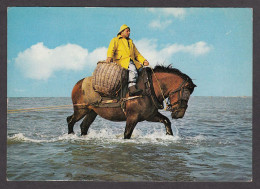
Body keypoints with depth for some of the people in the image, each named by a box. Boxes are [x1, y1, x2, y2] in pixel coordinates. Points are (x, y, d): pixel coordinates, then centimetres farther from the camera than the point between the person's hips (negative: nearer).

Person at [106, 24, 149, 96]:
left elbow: (137, 54, 27)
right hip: (120, 61, -7)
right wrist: (109, 56, -26)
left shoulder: (131, 42, 34)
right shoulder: (115, 40, 17)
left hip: (132, 62, 7)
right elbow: (111, 49, -3)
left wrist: (143, 60, 6)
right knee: (132, 68, -35)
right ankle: (132, 87, -48)